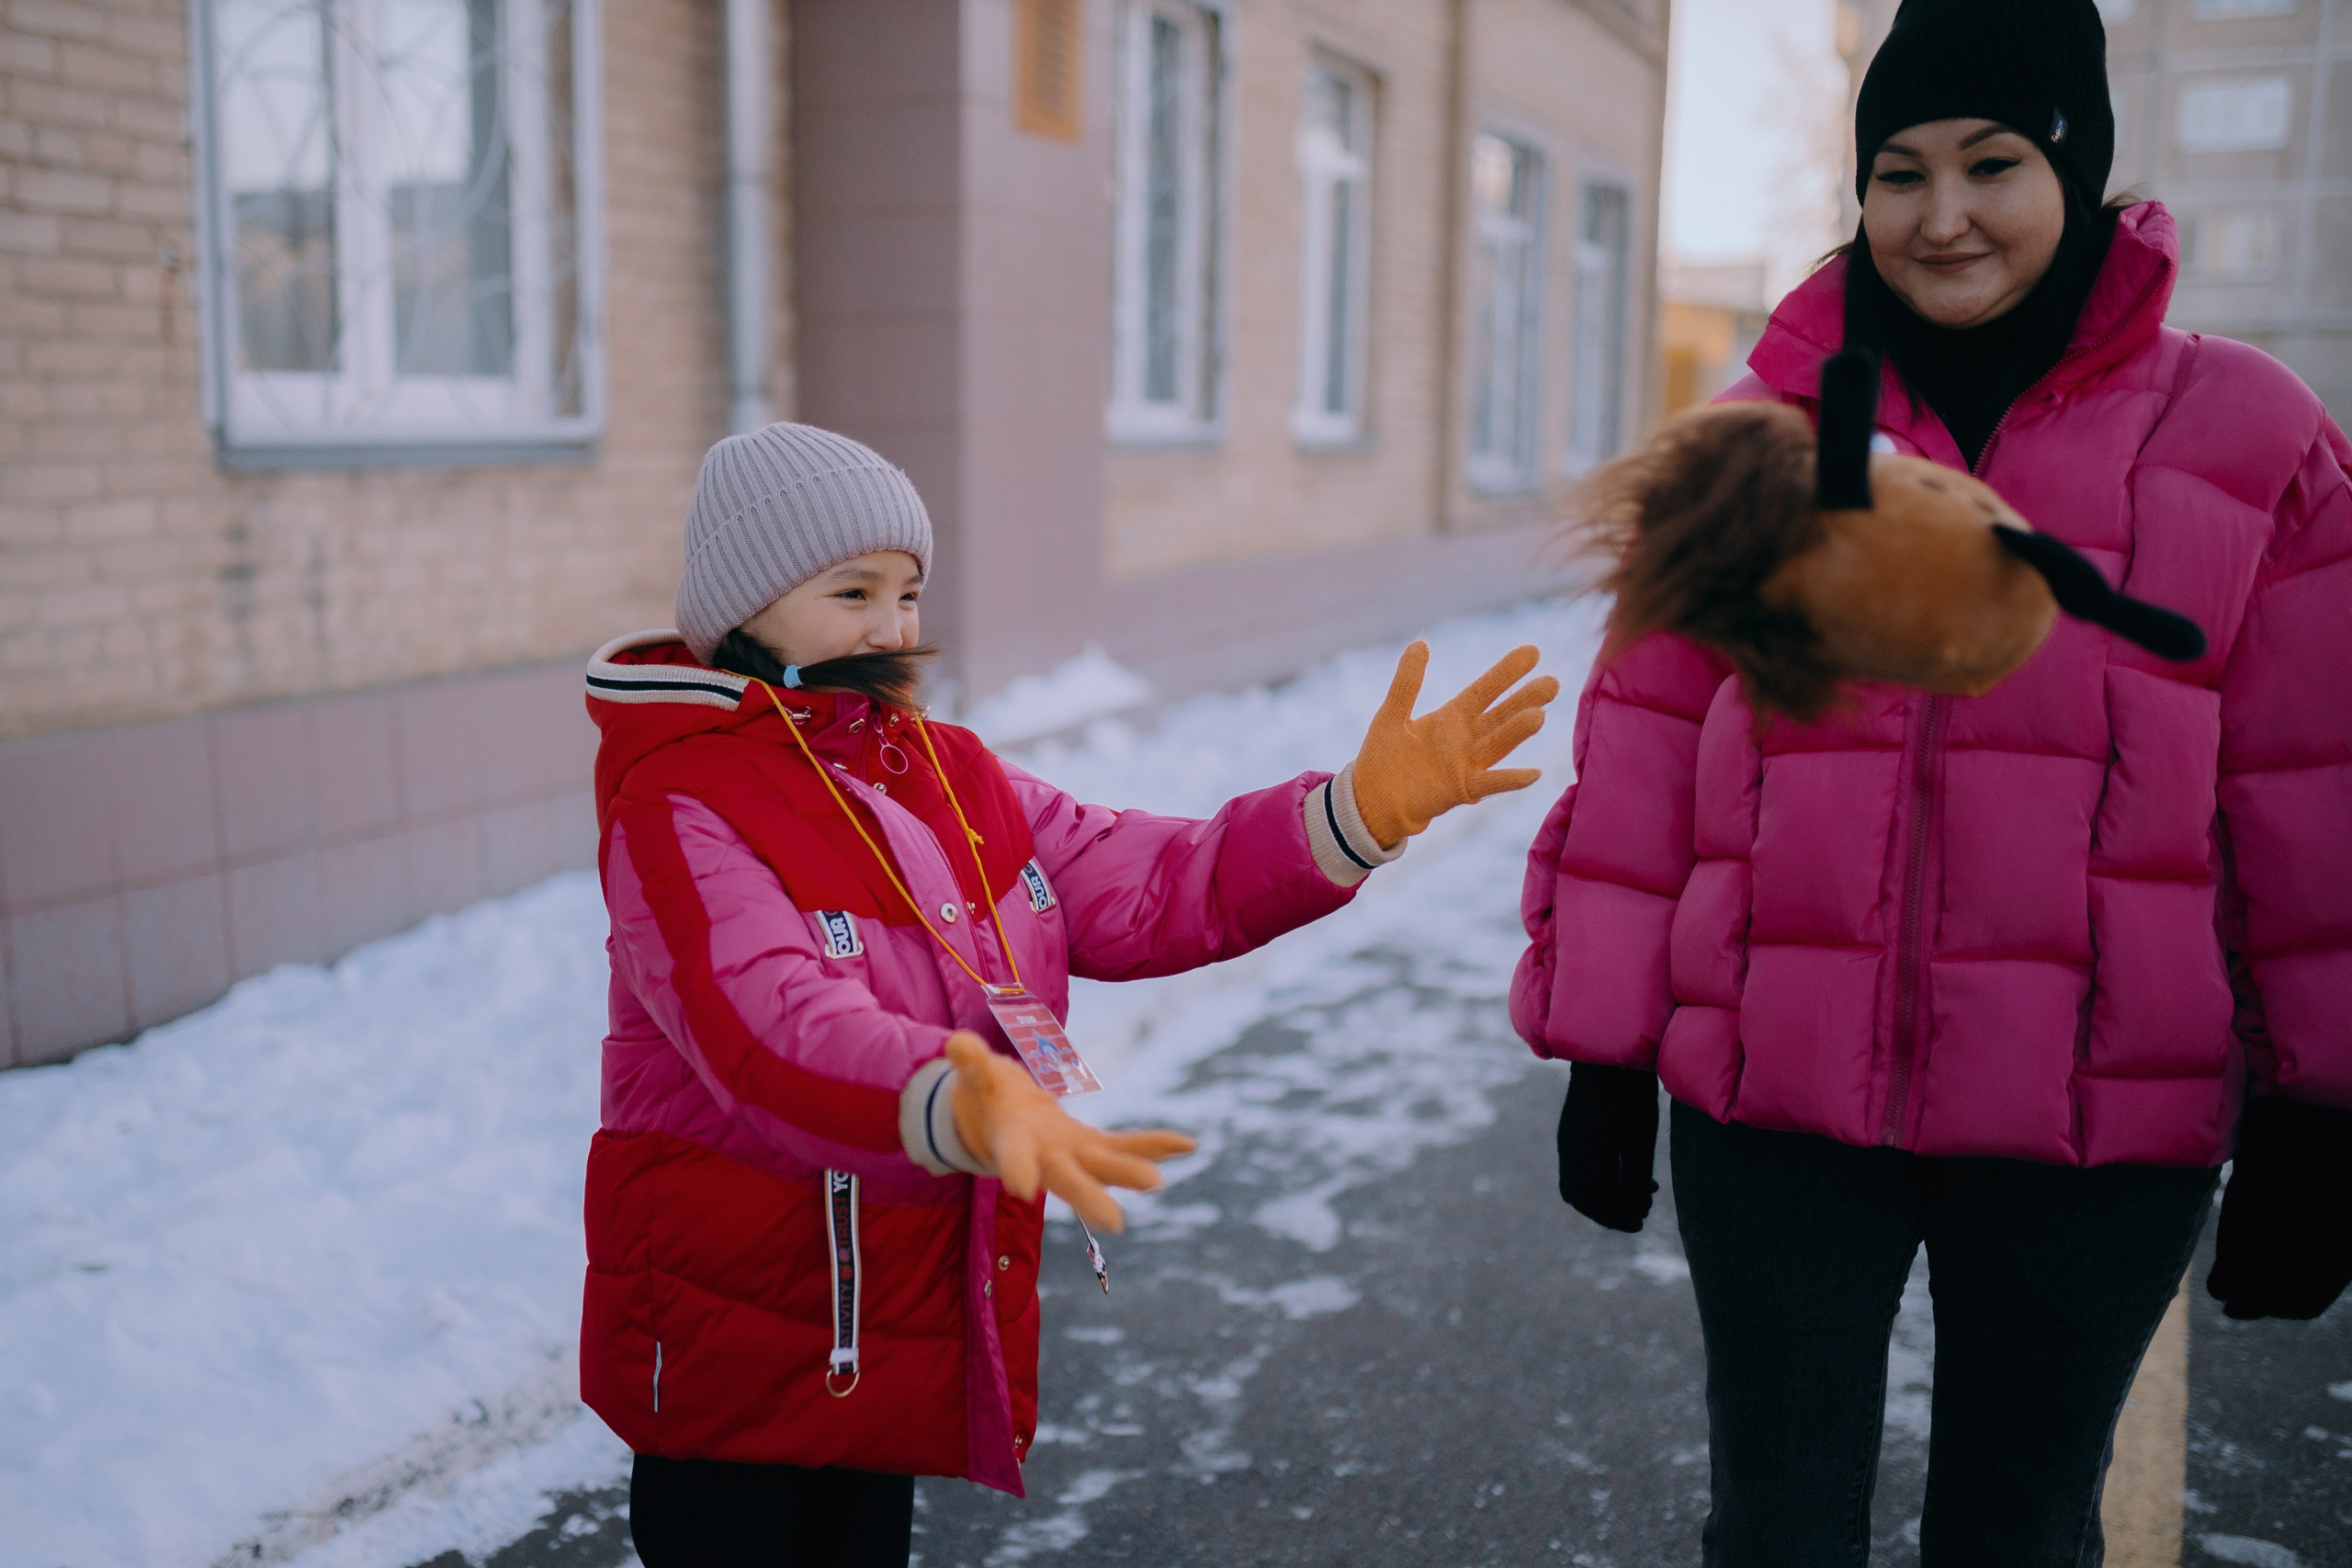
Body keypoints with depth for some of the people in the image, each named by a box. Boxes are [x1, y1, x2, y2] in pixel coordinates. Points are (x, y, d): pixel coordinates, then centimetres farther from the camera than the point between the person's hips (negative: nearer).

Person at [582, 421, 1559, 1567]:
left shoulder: (950, 775, 7)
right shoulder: (678, 809, -17)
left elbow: (1145, 887, 2)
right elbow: (776, 1030, -33)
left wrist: (1365, 806, -11)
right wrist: (960, 1108, -53)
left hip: (900, 1335, 7)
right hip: (732, 1357, -7)